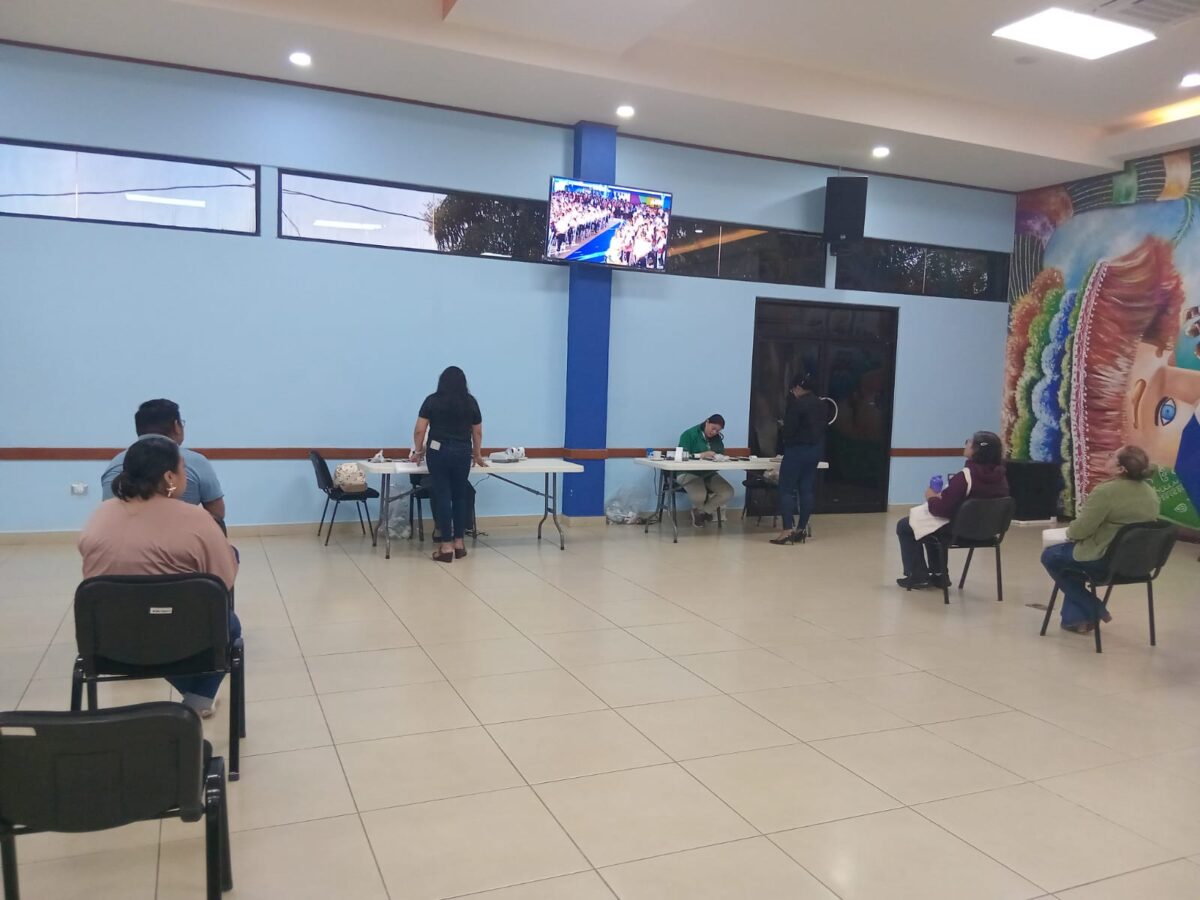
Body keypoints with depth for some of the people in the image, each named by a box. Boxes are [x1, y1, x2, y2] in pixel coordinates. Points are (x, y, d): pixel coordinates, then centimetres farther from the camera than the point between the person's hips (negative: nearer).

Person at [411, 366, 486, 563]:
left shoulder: (432, 400, 2)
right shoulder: (470, 402, 8)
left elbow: (419, 430, 0)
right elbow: (477, 432, 14)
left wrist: (418, 451, 15)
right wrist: (477, 454, 27)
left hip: (438, 451, -2)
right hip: (463, 453, 2)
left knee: (442, 496, 0)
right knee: (460, 496, 12)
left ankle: (446, 546, 1)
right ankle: (459, 543, 16)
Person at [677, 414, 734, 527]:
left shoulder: (717, 438, 14)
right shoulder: (689, 434, -6)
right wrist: (701, 455, -30)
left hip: (709, 474, 6)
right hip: (689, 473, -6)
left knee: (728, 493, -19)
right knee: (699, 496, -36)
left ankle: (703, 512, 5)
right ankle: (698, 510, 6)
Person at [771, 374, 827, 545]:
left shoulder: (797, 404, -15)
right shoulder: (820, 404, 10)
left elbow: (789, 428, -14)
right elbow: (822, 426, 14)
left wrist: (784, 440, 3)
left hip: (798, 450, -8)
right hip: (815, 449, 8)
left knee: (786, 489, -4)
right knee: (806, 490, 9)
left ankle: (787, 530, -9)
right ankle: (801, 529, 11)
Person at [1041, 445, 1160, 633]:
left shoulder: (1106, 491, -22)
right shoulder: (1151, 492, 4)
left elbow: (1079, 530, -18)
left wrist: (1070, 532, 3)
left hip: (1106, 561, -8)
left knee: (1050, 556, 14)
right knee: (1072, 553, 28)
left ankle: (1093, 610, 15)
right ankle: (1075, 617, 24)